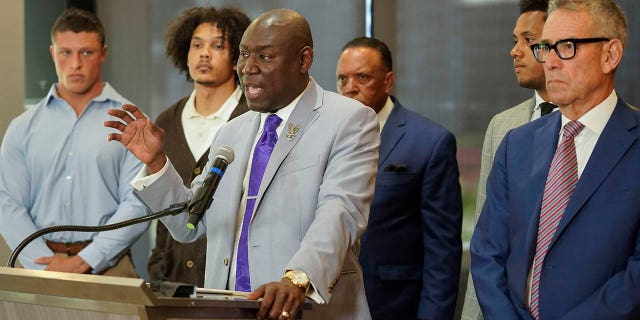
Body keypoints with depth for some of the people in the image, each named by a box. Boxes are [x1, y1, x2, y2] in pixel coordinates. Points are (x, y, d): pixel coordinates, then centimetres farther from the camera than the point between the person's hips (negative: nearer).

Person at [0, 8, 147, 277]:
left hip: (107, 267, -2)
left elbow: (138, 205, -6)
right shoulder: (23, 128, 11)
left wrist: (82, 263, -13)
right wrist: (47, 265, -10)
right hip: (40, 269, 2)